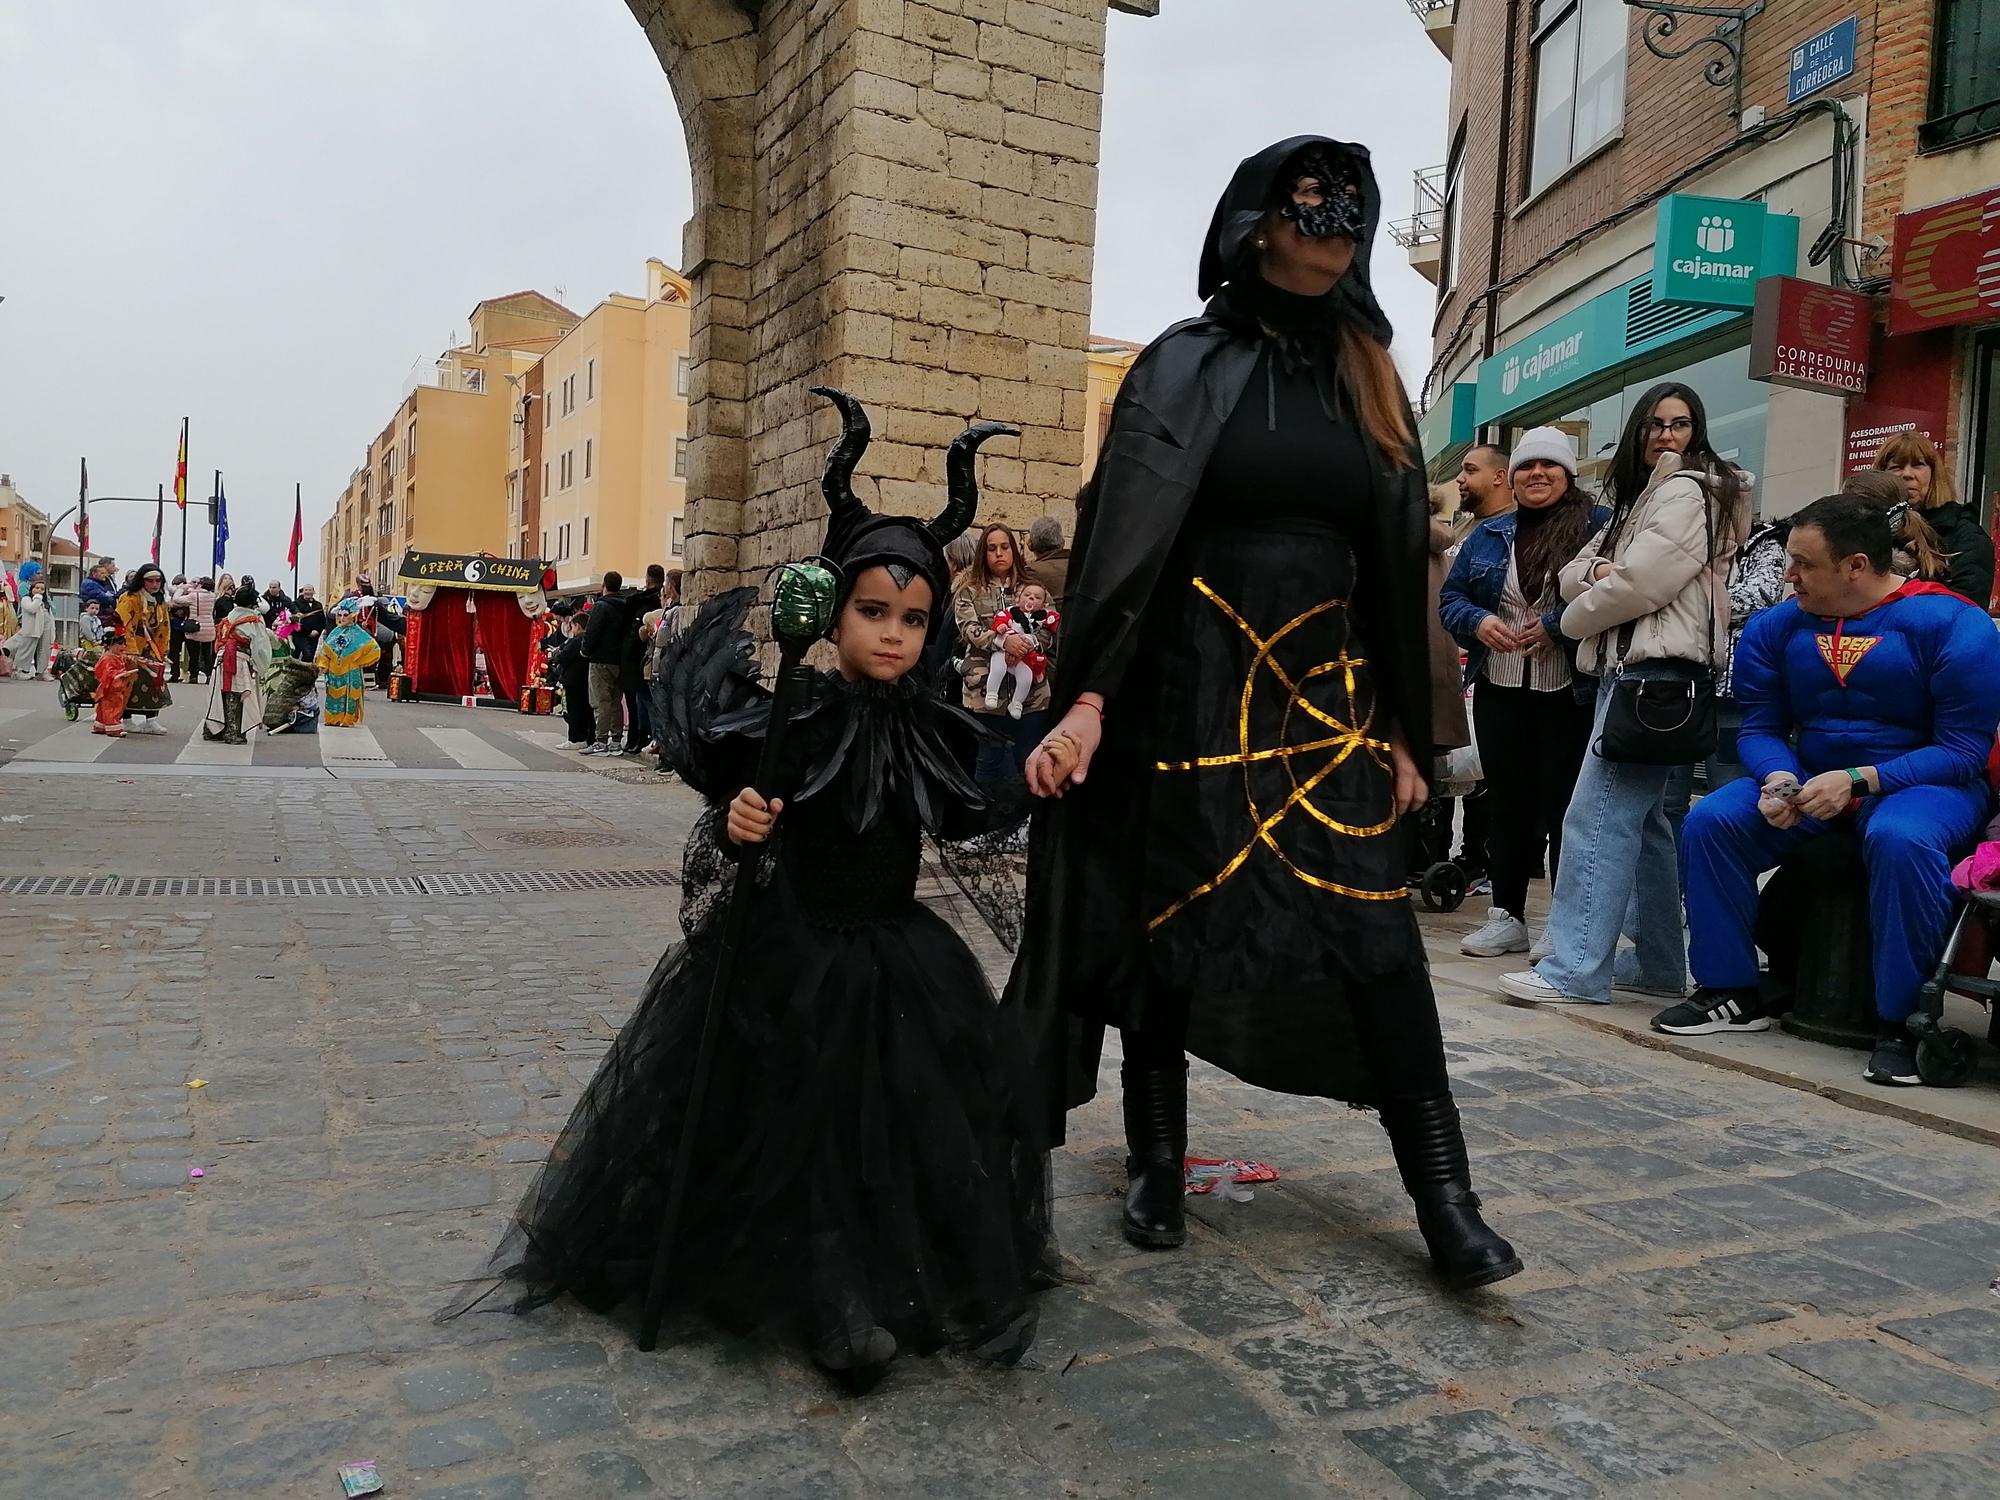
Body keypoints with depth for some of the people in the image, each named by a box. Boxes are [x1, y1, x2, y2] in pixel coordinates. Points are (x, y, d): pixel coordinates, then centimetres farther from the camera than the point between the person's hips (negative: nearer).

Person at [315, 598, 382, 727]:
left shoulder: (358, 634, -7)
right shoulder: (335, 632, 8)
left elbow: (374, 650, -10)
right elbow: (326, 650, 11)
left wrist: (359, 662, -5)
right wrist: (323, 665, -2)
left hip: (350, 673, -5)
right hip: (334, 672, 5)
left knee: (348, 697, -3)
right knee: (333, 695, 7)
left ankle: (347, 720, 5)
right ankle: (333, 719, 15)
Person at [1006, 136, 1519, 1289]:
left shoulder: (1366, 379, 13)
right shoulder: (1186, 367, 0)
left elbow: (1397, 564, 13)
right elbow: (1124, 533, -9)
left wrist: (1404, 731, 10)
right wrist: (1088, 696, -20)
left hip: (1330, 697, 4)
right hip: (1195, 691, -3)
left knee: (1379, 943, -2)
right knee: (1172, 930, 5)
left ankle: (1446, 1201, 5)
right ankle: (1158, 1165, 22)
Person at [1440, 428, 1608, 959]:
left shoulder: (1599, 525, -2)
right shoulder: (1488, 534, 12)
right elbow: (1450, 597, 11)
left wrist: (1558, 625, -19)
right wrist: (1478, 622, -9)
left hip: (1570, 694, -4)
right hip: (1499, 691, 4)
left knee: (1565, 806, 1)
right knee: (1507, 804, 10)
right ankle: (1506, 915, 20)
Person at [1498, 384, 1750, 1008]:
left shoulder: (1687, 491, -4)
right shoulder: (1637, 499, 25)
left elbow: (1640, 584, -15)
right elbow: (1573, 573, 16)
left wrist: (1576, 619, 0)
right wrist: (1598, 570, -7)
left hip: (1655, 670, -10)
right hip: (1627, 667, 10)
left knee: (1599, 815, -15)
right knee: (1642, 820, 11)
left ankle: (1576, 970, -15)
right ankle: (1659, 963, 18)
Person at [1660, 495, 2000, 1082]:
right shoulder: (1776, 628, 0)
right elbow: (1761, 729, 3)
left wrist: (1857, 780, -27)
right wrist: (1779, 779, -20)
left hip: (1925, 784, -4)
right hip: (1810, 779, 5)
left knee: (1900, 840, -38)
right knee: (1710, 821, -17)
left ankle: (1899, 1022, -22)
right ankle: (1731, 993, -4)